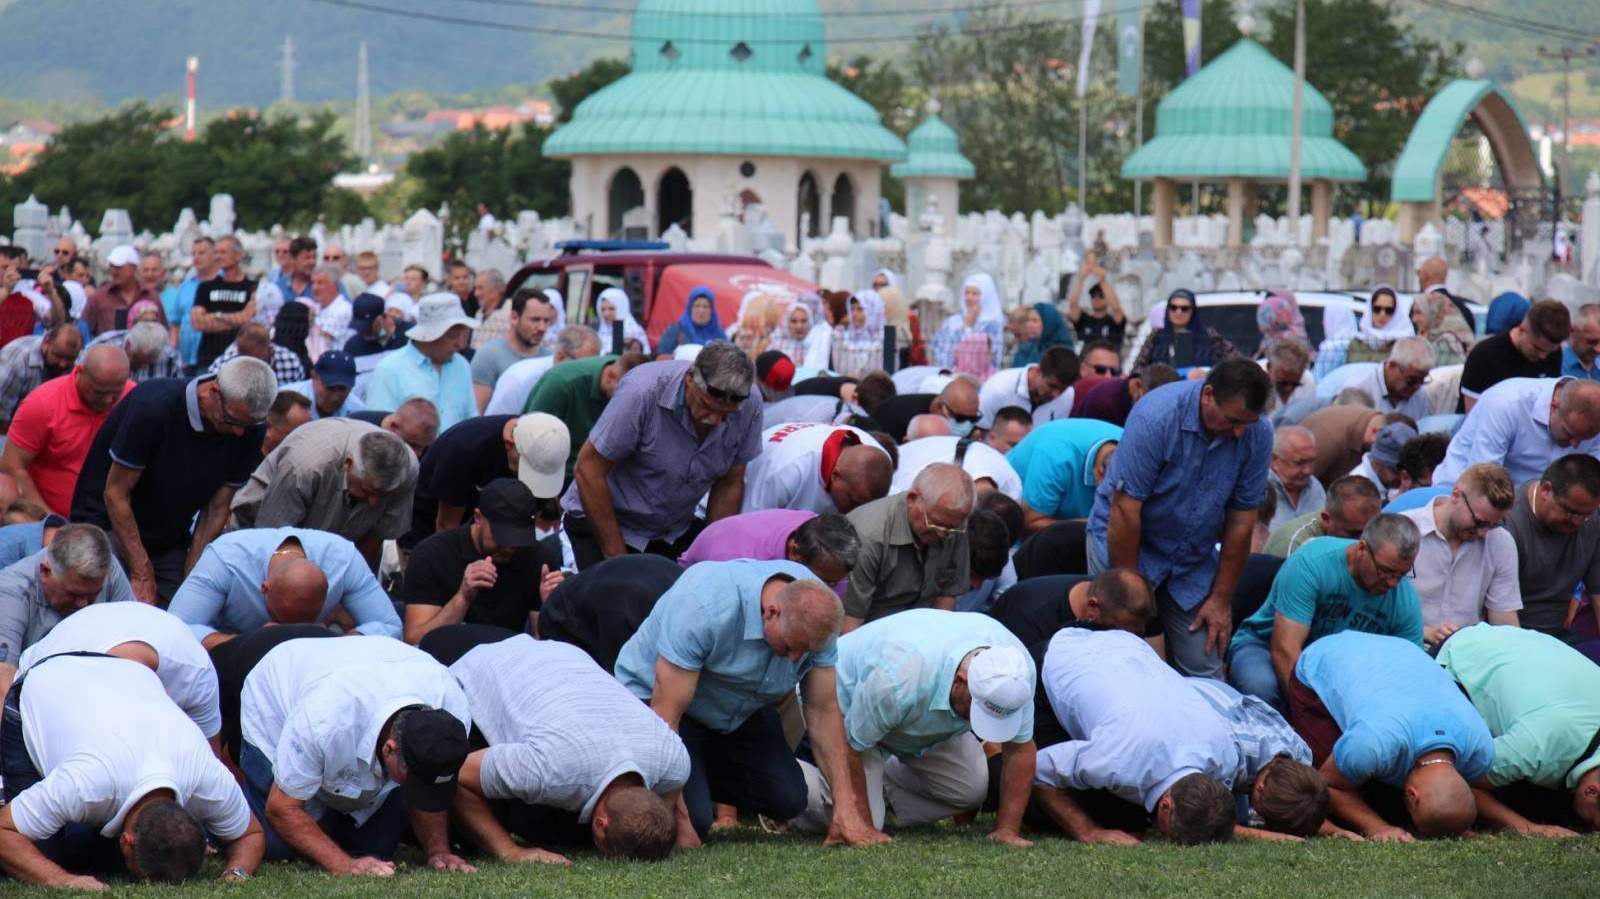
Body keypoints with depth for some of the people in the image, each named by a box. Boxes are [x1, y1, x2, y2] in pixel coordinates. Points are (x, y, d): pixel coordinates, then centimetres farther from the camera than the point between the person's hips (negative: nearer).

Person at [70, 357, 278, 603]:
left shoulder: (249, 431, -12)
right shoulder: (154, 406, -26)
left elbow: (216, 509, -3)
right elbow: (116, 493, -19)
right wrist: (142, 574, -19)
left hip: (170, 540, 5)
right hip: (108, 525, -5)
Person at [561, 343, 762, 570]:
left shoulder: (750, 406, -15)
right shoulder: (642, 392, -28)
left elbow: (729, 484, -1)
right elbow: (589, 471, -20)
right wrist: (616, 558, -16)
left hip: (675, 530, 4)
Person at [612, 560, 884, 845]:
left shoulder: (816, 612, -20)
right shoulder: (704, 607, -39)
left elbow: (824, 712, -13)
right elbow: (665, 716, -36)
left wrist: (846, 807, -21)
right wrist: (677, 819, -38)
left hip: (742, 710, 6)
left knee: (787, 800, -9)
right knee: (693, 818, -23)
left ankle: (700, 775, 17)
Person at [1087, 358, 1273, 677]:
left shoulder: (1258, 434, -12)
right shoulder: (1155, 417, -26)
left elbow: (1241, 520, -4)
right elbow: (1125, 510, -22)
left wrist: (1221, 599, -1)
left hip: (1194, 556, 4)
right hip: (1124, 542, -4)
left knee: (1203, 669, -6)